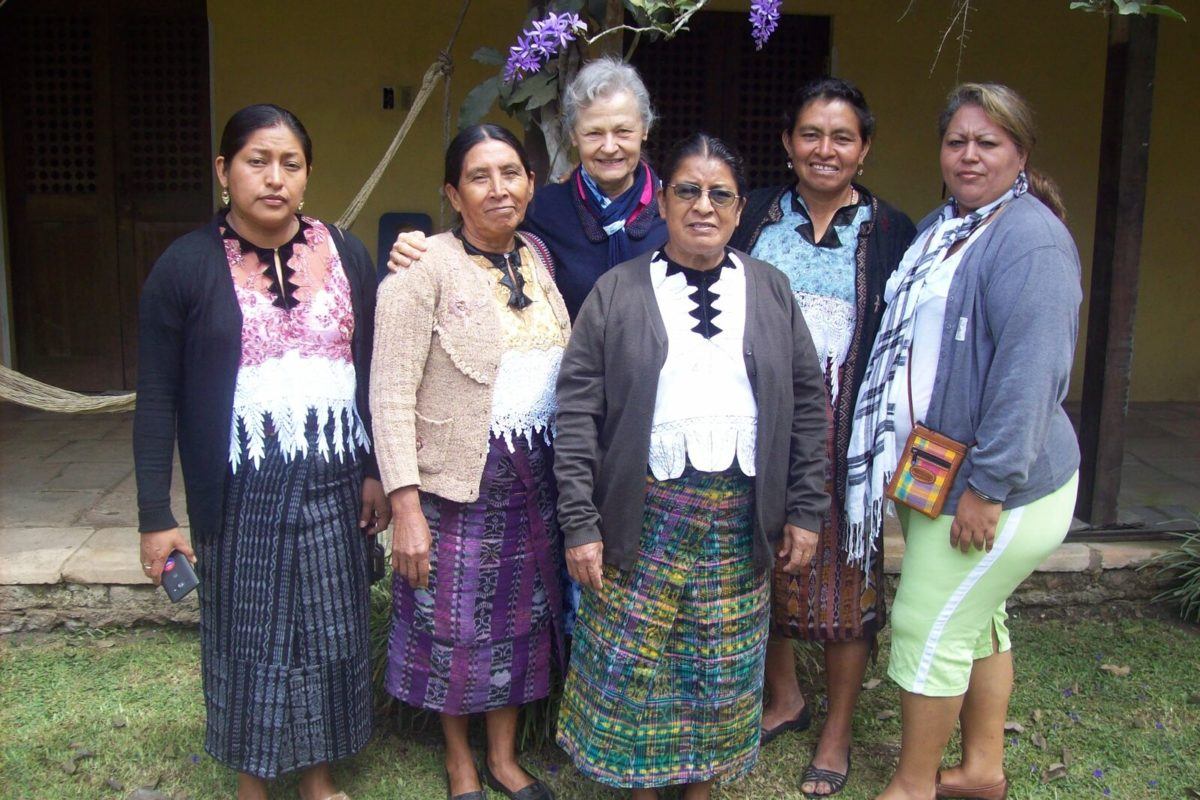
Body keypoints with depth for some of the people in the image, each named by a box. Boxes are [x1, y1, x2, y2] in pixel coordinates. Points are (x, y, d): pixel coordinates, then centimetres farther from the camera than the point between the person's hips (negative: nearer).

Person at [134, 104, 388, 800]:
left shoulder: (346, 255, 3)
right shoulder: (187, 266, -5)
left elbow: (371, 370, 8)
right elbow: (158, 398, -5)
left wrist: (376, 471, 6)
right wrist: (156, 516, -7)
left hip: (333, 482, 3)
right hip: (241, 489, -2)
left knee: (332, 632, 12)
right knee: (247, 636, 9)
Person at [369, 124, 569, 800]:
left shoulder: (541, 259, 6)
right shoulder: (424, 269, -12)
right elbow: (391, 394, -15)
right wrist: (405, 506, -19)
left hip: (536, 477, 5)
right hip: (457, 479, -5)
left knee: (523, 613, 15)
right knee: (454, 622, 9)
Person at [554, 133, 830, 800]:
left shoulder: (771, 290, 8)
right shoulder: (617, 292, 1)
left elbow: (809, 403, 8)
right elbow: (577, 411, -4)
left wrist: (806, 511, 3)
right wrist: (580, 522, -9)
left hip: (739, 515, 2)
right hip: (642, 513, -1)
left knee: (722, 668, 11)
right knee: (633, 664, 6)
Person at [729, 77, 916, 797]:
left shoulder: (890, 232, 0)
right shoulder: (753, 218, 5)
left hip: (844, 436, -2)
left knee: (844, 574, 5)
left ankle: (837, 732, 24)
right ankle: (784, 697, 36)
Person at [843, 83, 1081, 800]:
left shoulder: (1031, 241, -18)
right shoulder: (940, 229, 13)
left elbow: (1031, 372, -25)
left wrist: (989, 485, -25)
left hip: (994, 488, -9)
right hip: (935, 477, 9)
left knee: (930, 630, 0)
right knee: (976, 620, 19)